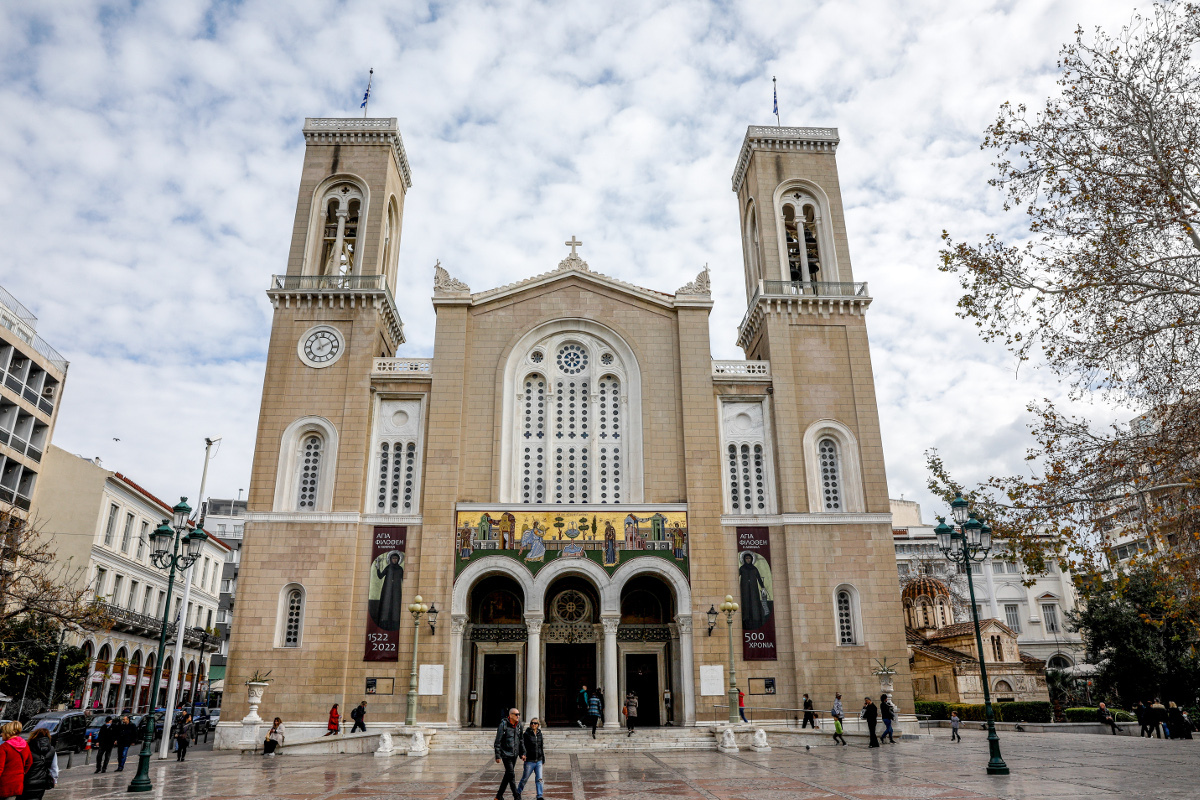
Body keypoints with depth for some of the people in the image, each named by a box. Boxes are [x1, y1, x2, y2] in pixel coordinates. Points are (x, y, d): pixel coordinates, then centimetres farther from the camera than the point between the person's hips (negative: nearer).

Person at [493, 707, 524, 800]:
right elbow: (498, 741, -12)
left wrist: (522, 753, 9)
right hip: (506, 754, -6)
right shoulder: (503, 725, -14)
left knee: (508, 775, 12)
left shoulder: (518, 725, 5)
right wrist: (497, 756, -14)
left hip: (514, 754, 6)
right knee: (511, 775, -8)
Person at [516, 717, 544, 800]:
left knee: (539, 779, -6)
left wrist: (543, 758, 16)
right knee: (525, 778, 10)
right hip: (530, 761, -3)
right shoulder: (527, 734, -8)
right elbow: (523, 746, -9)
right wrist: (524, 755, -21)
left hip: (538, 761, 3)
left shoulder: (539, 734, 6)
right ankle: (518, 792, 33)